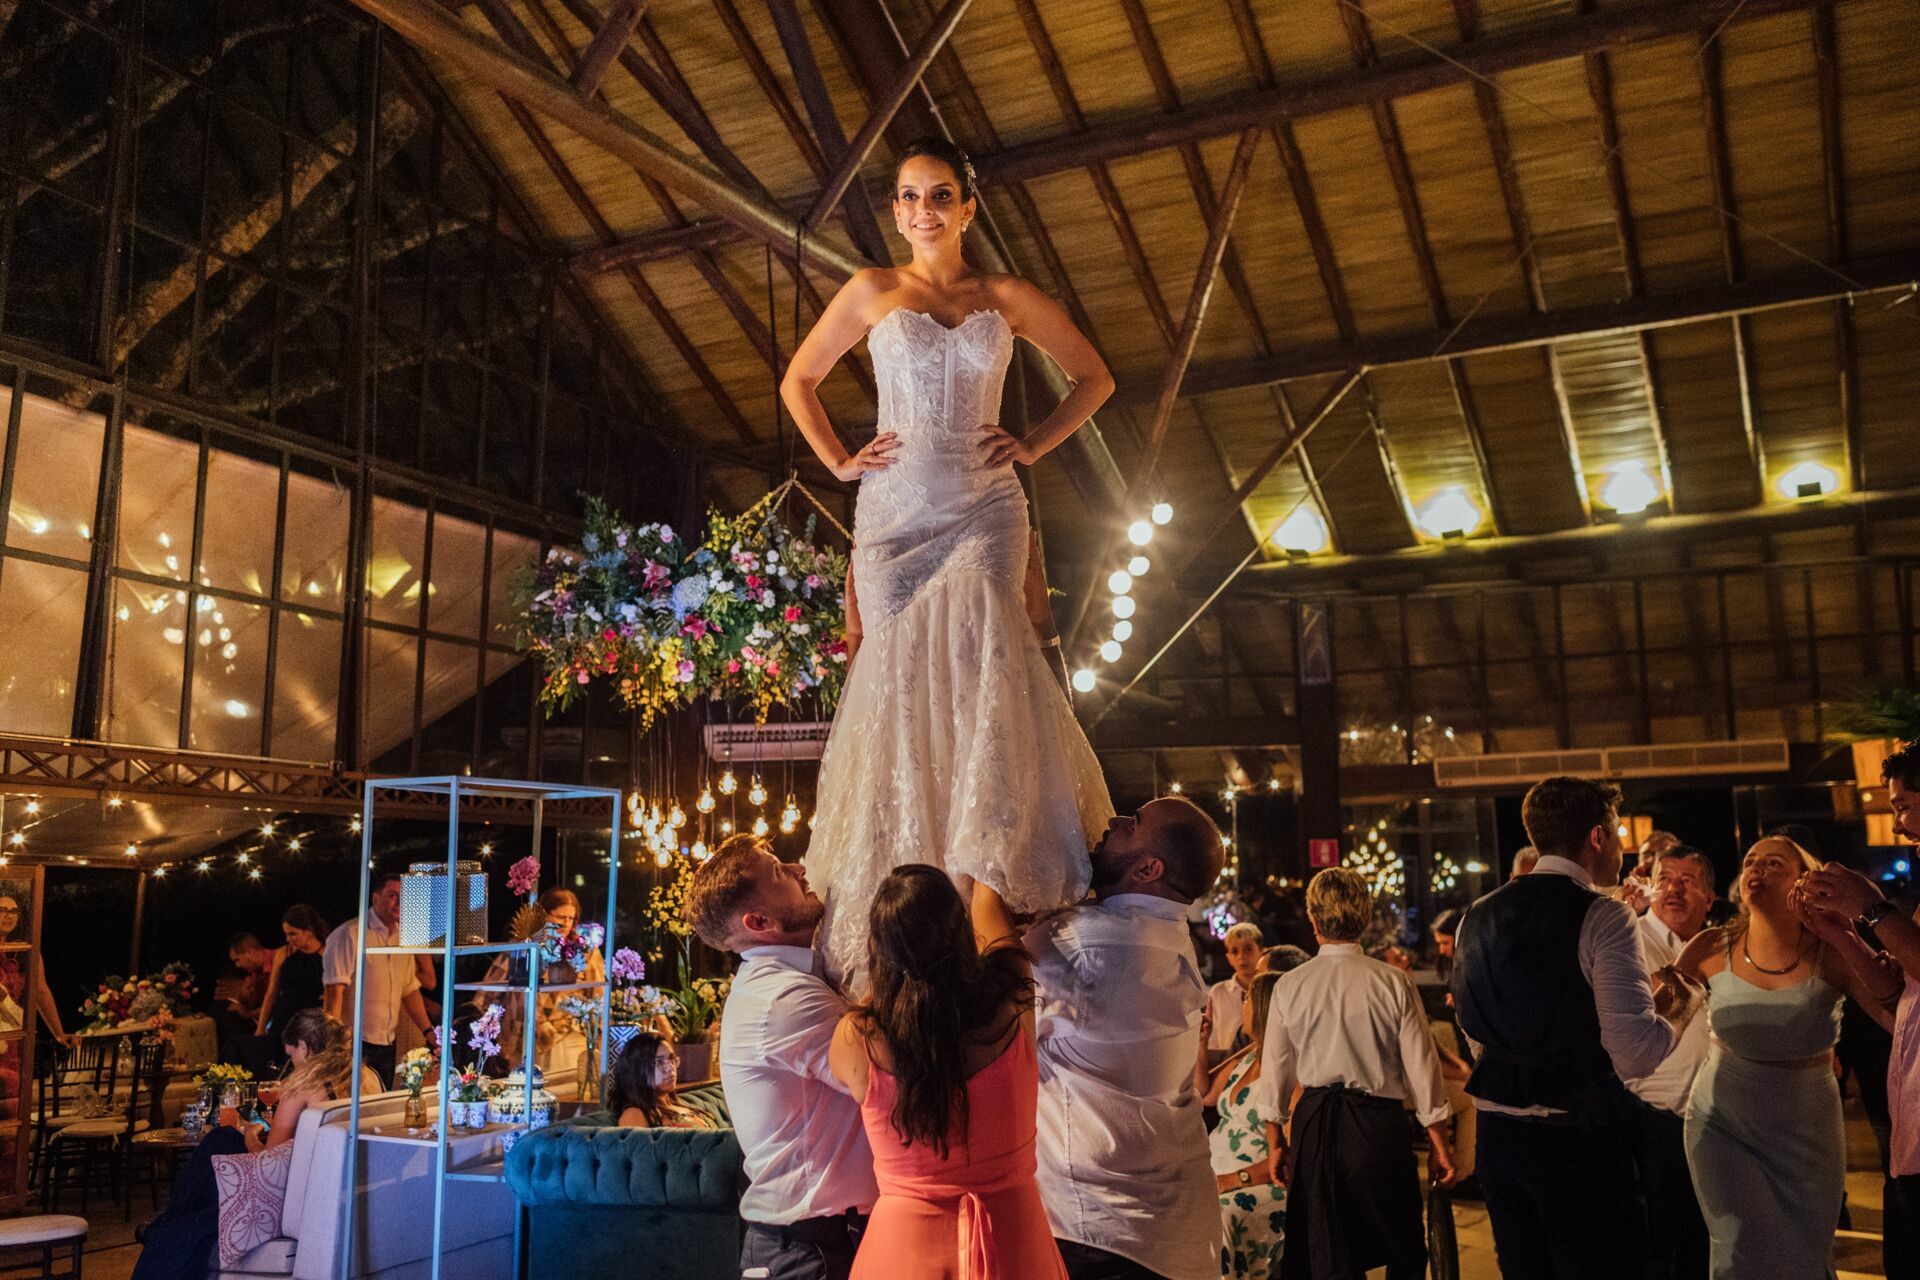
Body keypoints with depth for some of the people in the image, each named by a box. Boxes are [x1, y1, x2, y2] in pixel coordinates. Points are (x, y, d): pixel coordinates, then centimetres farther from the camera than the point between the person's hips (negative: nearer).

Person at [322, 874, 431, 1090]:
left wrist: (428, 1032, 9)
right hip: (354, 1044, -7)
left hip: (387, 1045, 7)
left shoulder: (402, 938, 12)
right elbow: (335, 989, -16)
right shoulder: (350, 934, -10)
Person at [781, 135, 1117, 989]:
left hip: (984, 508, 0)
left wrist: (1035, 446, 7)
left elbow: (1094, 377, 19)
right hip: (893, 510, 0)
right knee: (898, 678, -4)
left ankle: (994, 868, -19)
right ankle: (901, 894, 4)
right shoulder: (873, 293, 11)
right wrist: (838, 462, 7)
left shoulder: (1008, 299, 11)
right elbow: (798, 382, 20)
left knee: (981, 658, -20)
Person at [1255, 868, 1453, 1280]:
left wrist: (1277, 1141, 14)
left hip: (1314, 1124, 2)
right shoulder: (1394, 983, -9)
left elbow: (1275, 1072, 1)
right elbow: (1422, 1069, -5)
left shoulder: (1289, 986, -5)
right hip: (1378, 1124, -1)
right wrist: (1438, 1145, 6)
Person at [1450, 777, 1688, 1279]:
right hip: (1580, 1139, -6)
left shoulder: (1477, 917, 8)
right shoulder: (1603, 917, -12)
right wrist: (1676, 1010, 1)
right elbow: (1636, 1053, -18)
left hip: (1497, 1130, 6)